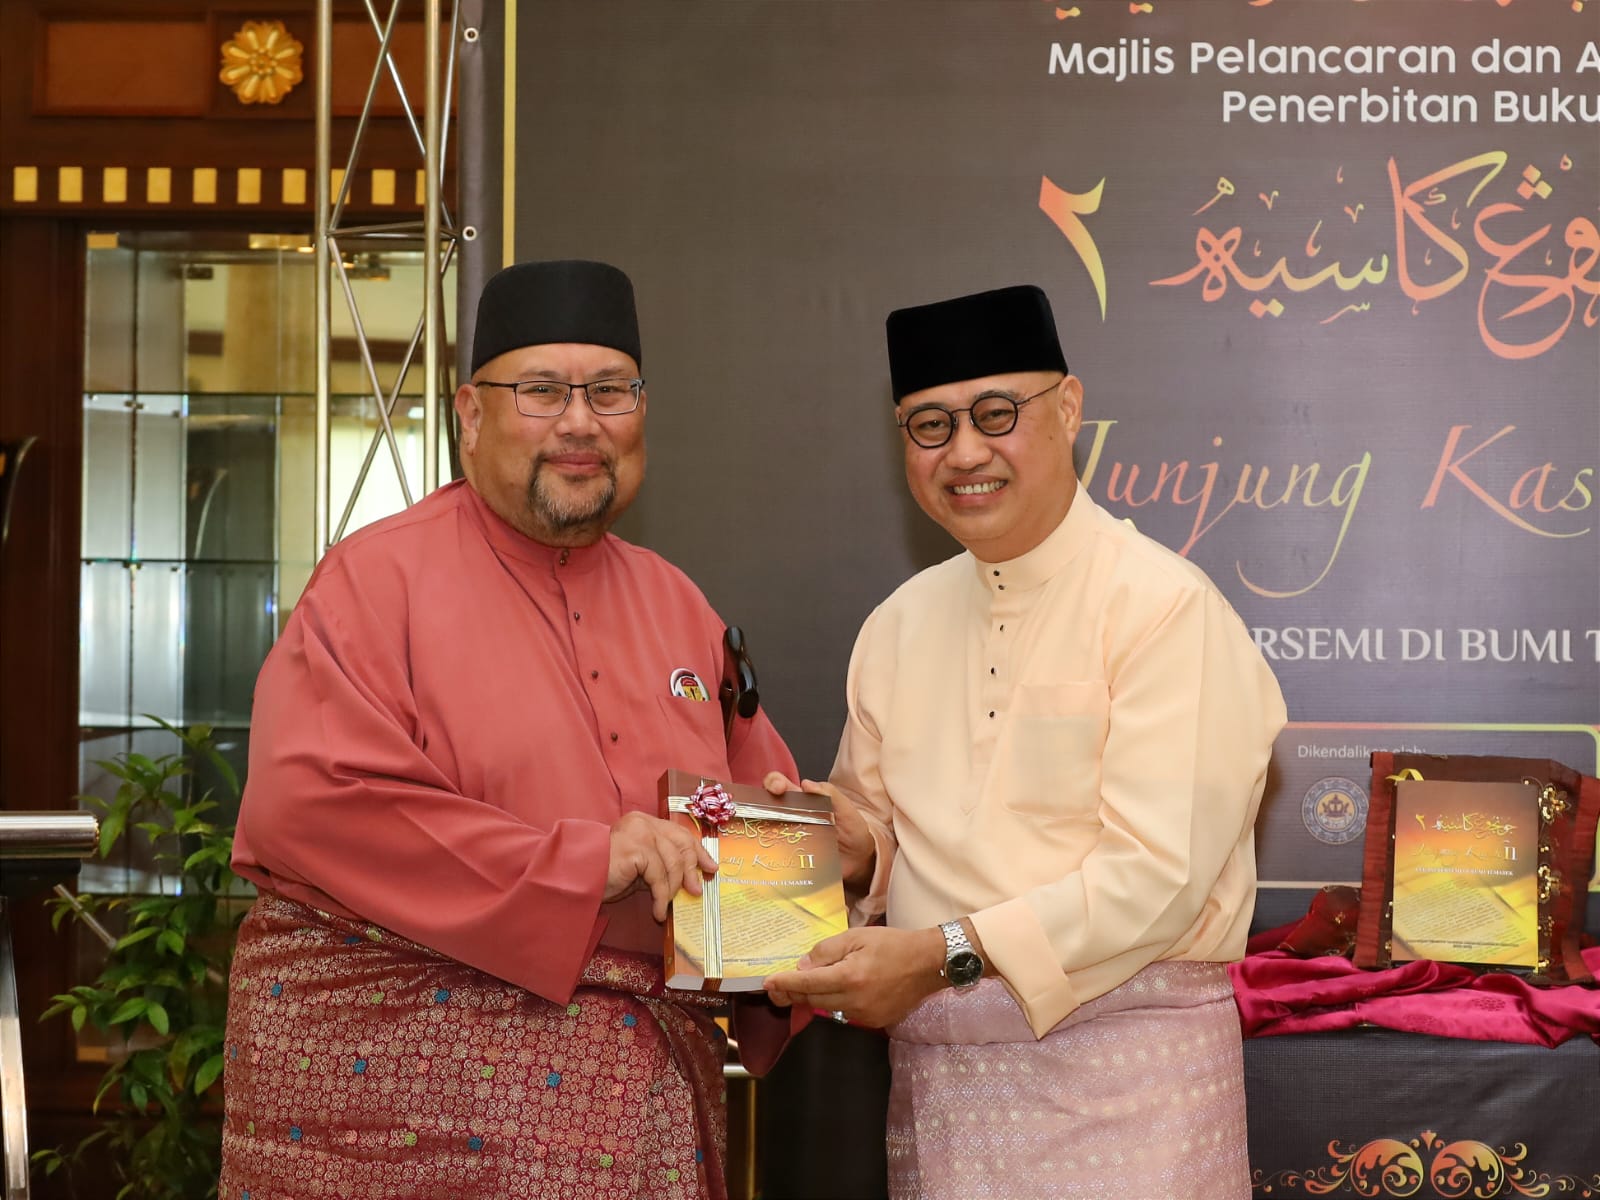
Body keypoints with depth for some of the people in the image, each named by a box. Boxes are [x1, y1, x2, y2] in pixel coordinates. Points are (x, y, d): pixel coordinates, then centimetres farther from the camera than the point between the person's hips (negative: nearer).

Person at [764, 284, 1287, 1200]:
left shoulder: (1166, 609, -11)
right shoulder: (900, 625, 9)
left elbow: (1158, 875, -18)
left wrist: (942, 952, -23)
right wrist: (850, 835, -6)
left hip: (1118, 1060, -5)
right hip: (933, 1071, 5)